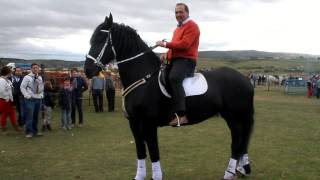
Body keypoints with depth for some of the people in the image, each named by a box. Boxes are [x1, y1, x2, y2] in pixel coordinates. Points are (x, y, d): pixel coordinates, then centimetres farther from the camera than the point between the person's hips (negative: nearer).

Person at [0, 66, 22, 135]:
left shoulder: (7, 80, 9)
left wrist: (10, 98, 10)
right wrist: (6, 98, -17)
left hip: (9, 100, 9)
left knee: (12, 114, 12)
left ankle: (16, 127, 20)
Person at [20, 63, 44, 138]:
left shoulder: (40, 78, 11)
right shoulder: (27, 77, -6)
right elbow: (22, 87, -7)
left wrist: (41, 95, 10)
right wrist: (27, 96, -12)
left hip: (38, 99, 6)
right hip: (30, 99, -5)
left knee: (36, 116, 11)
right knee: (29, 116, -7)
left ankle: (35, 131, 20)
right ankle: (29, 132, 1)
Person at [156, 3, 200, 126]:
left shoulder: (192, 26, -4)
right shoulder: (177, 29, 27)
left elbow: (184, 44, -18)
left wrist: (165, 44, -14)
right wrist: (167, 54, 7)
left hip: (186, 60, -10)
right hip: (174, 60, 10)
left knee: (174, 78, -37)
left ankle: (181, 115, -43)